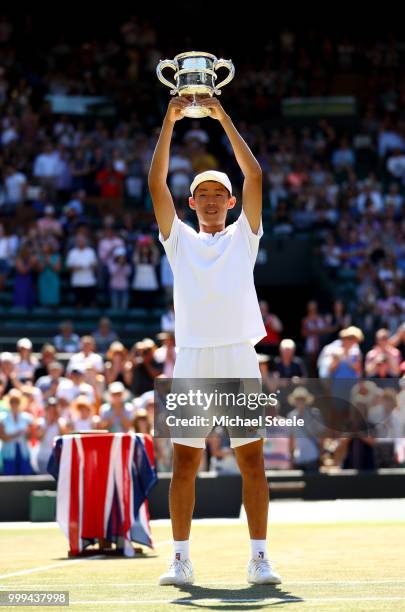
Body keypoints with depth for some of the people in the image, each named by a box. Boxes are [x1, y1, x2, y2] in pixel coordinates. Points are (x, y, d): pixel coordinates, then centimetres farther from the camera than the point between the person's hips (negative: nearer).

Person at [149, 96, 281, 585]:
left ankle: (259, 558, 2)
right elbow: (156, 183, 5)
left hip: (239, 358, 0)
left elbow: (254, 176, 3)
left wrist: (223, 118, 0)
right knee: (184, 463, 0)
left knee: (252, 461, -2)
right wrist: (170, 121, 0)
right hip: (192, 359, 1)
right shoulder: (180, 240, 15)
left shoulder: (243, 237, 13)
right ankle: (180, 559, 5)